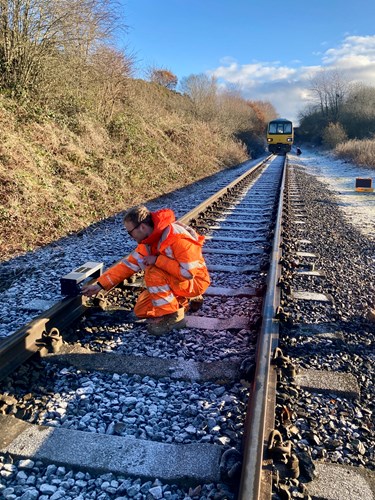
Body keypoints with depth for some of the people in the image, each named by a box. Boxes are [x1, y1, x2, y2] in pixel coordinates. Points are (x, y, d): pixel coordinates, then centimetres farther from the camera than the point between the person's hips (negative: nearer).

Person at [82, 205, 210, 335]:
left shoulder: (178, 238, -31)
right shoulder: (149, 241, -4)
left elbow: (188, 273, -35)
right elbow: (128, 264, -2)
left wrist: (158, 260, -29)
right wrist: (100, 285, -7)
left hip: (195, 282, -8)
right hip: (177, 280, 9)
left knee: (153, 273, -30)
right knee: (141, 310, 5)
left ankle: (172, 316, -16)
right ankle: (184, 301, 15)